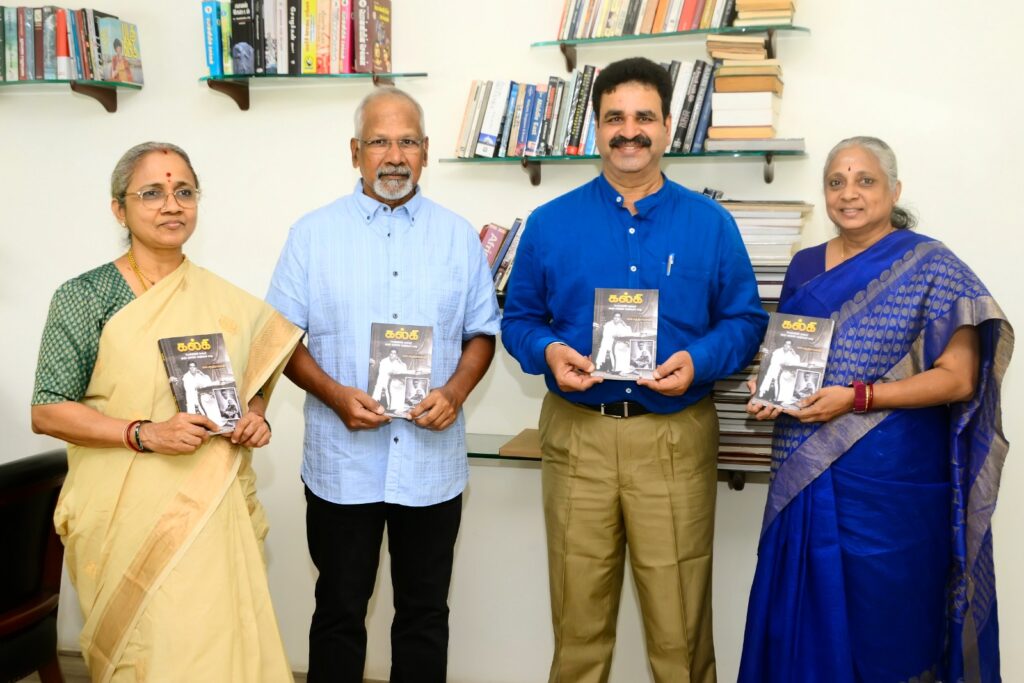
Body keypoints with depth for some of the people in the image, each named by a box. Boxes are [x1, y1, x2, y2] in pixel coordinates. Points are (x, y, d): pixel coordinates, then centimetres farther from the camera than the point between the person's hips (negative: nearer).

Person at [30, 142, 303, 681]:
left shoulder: (229, 302, 6)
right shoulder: (83, 297, -5)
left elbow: (254, 379, 19)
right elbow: (46, 412, -7)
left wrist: (257, 419, -3)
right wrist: (144, 434, -19)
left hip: (213, 512, 3)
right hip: (128, 514, -3)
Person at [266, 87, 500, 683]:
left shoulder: (458, 236, 5)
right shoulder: (313, 234, 1)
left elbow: (482, 332, 8)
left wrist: (456, 392, -11)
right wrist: (335, 395, -15)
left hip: (432, 461, 1)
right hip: (342, 461, -1)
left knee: (425, 612, 12)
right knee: (340, 611, 11)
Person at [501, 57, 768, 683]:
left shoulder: (710, 224, 5)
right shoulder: (550, 224, 6)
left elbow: (745, 320, 5)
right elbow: (519, 318, 9)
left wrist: (697, 361, -14)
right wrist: (548, 352, -12)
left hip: (677, 437, 0)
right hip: (577, 434, 1)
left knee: (679, 624, 5)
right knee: (578, 620, 10)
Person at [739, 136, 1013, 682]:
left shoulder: (930, 268, -6)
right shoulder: (804, 267, 10)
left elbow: (958, 378, -10)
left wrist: (856, 398, -19)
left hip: (890, 481, -4)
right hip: (805, 476, 5)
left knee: (883, 622, 5)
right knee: (802, 617, 11)